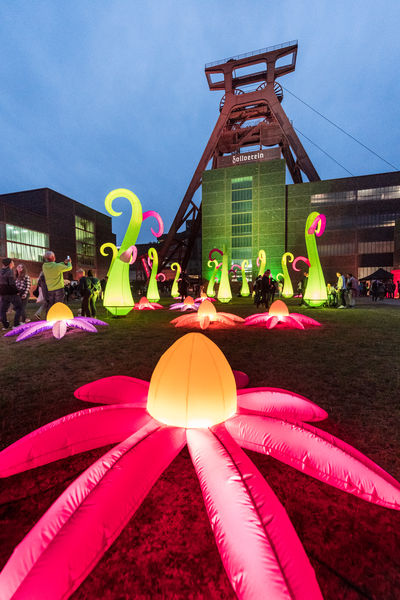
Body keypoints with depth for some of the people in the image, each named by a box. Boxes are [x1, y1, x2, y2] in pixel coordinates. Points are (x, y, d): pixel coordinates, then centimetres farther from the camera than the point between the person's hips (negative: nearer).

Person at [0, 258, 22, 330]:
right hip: (12, 293, -7)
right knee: (19, 308, 5)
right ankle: (16, 324, -1)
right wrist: (17, 291, -11)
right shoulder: (9, 272, -15)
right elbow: (12, 283, -22)